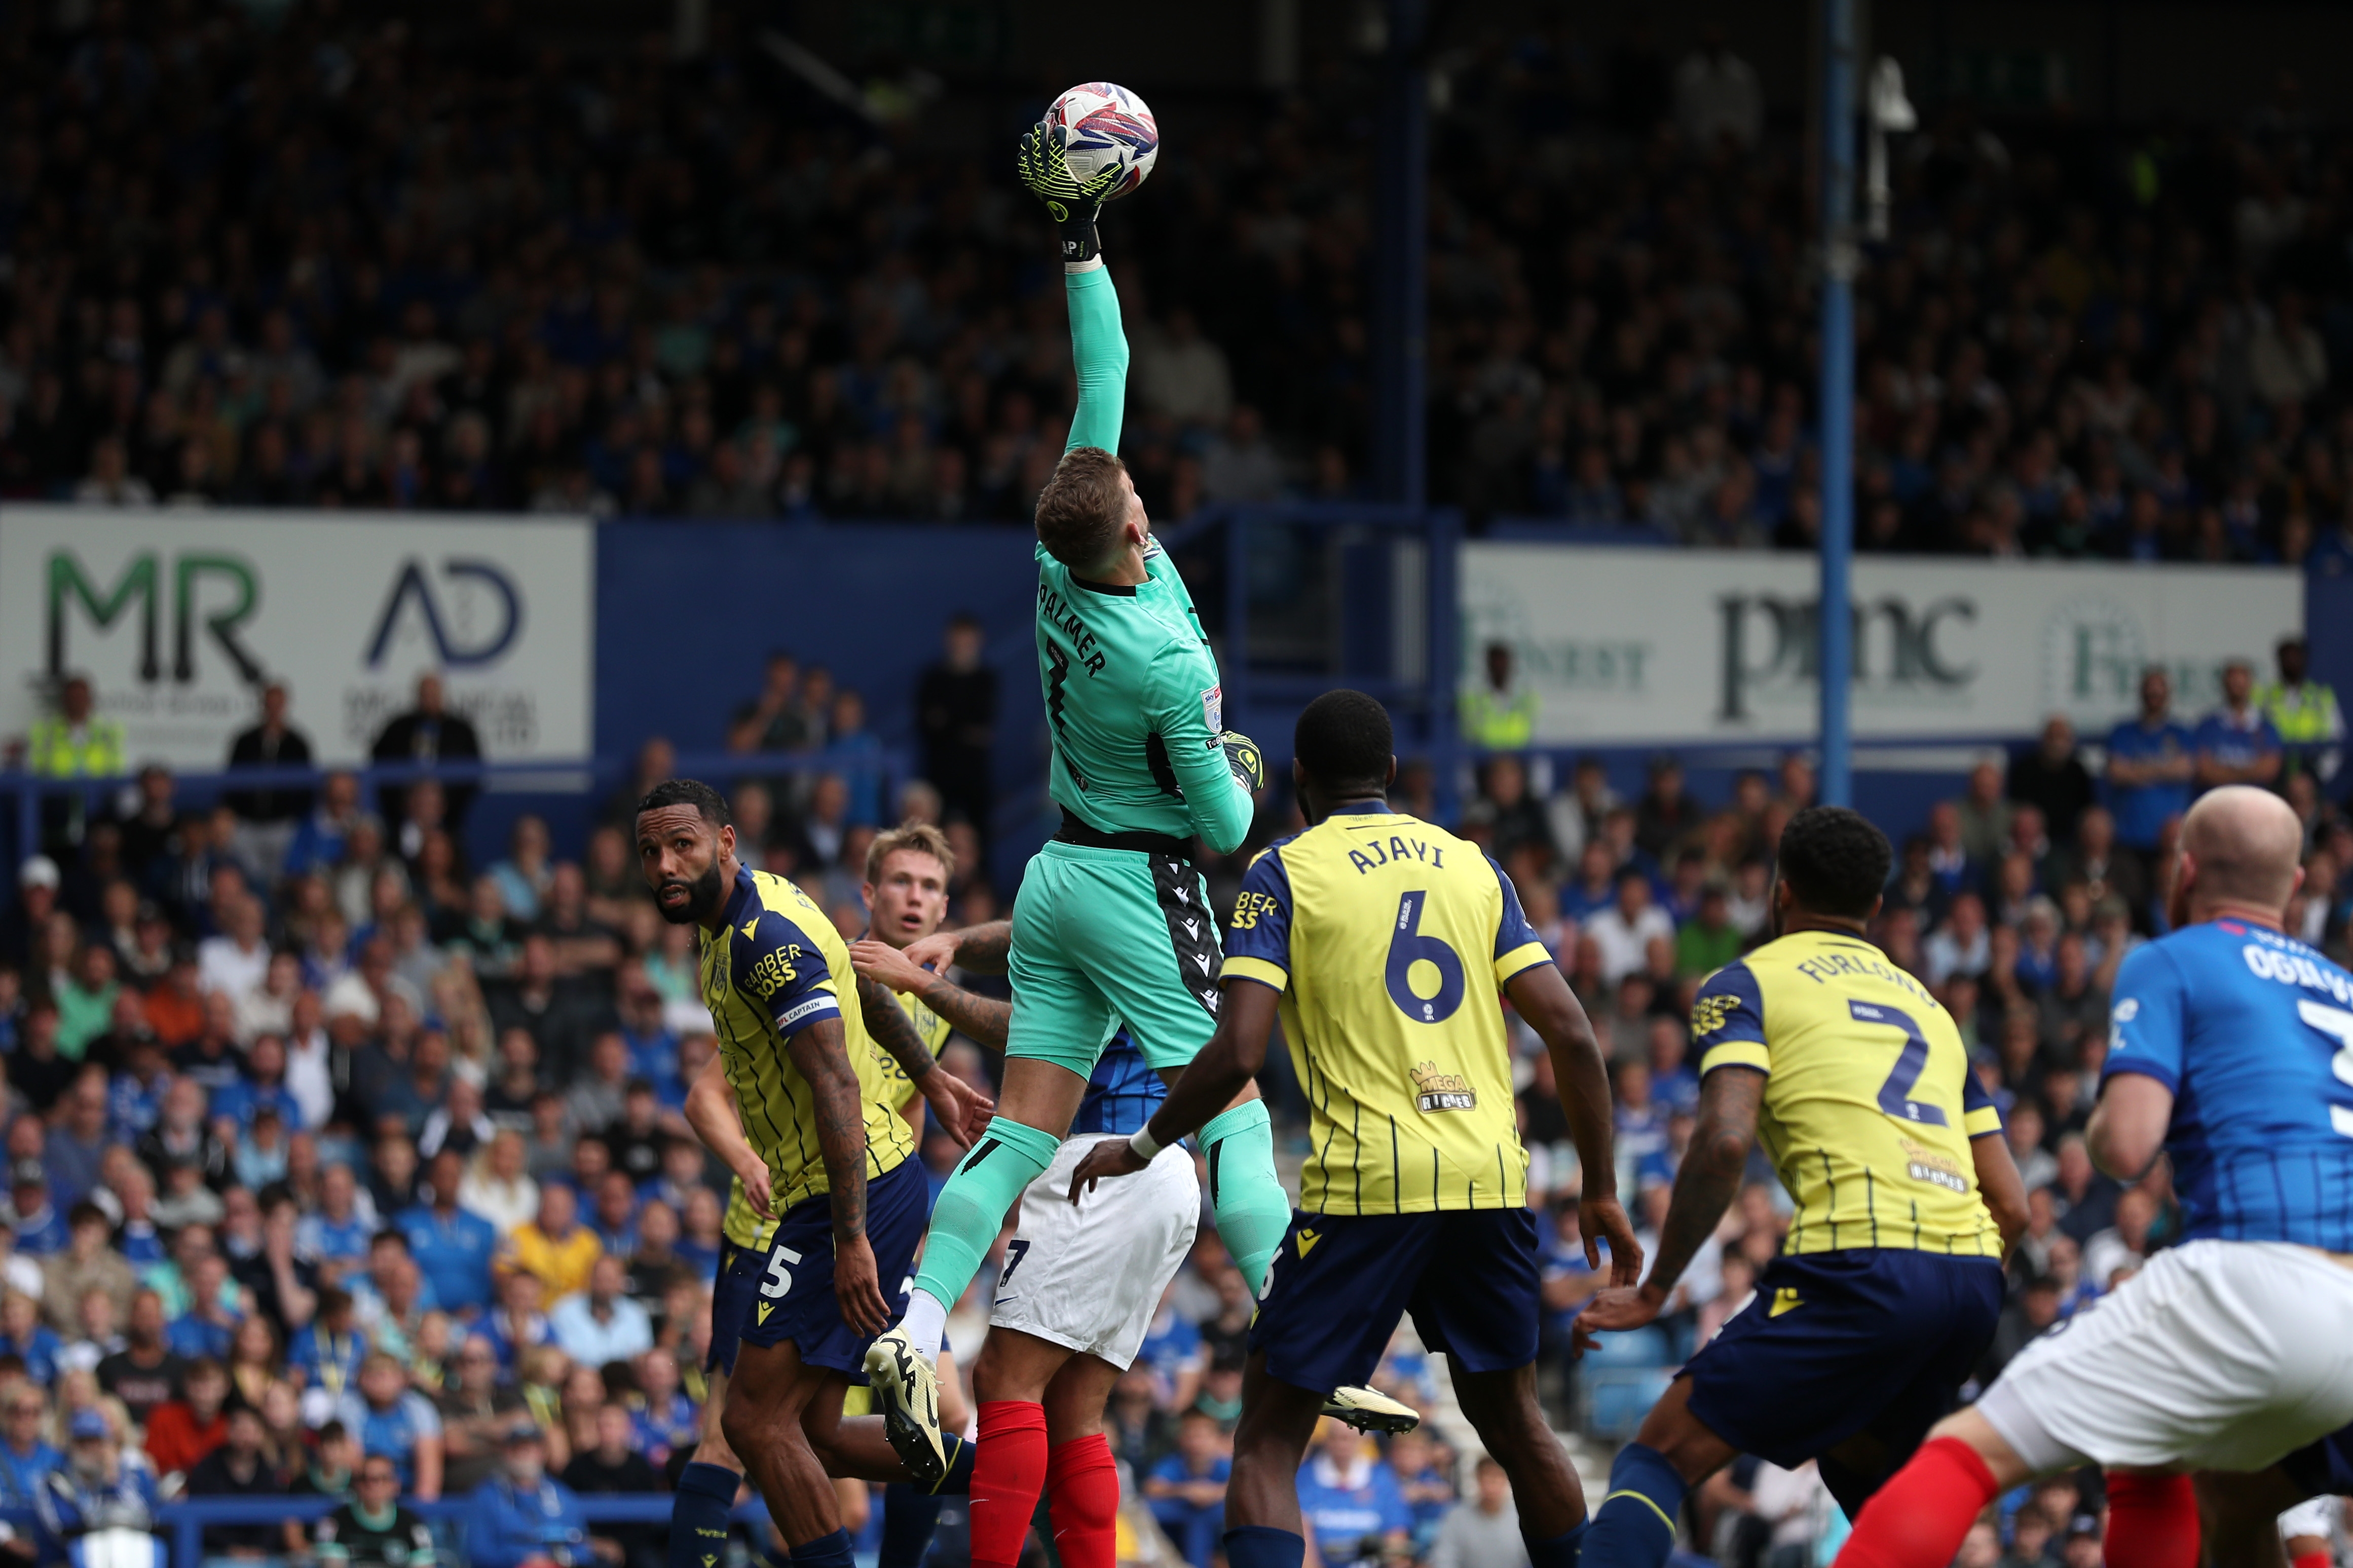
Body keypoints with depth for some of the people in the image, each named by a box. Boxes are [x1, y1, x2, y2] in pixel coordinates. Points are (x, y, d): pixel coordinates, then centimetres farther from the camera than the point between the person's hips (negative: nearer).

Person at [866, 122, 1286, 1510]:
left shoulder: (1063, 567, -5)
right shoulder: (1168, 660, -23)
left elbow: (1104, 378, 4)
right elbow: (1223, 824, -14)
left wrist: (1081, 244, 8)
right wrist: (1248, 779, 9)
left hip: (1060, 877, 7)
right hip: (1146, 886, -7)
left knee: (1027, 1128, 3)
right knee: (1238, 1122, -5)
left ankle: (915, 1335, -8)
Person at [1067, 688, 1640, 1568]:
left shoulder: (1283, 874, 1)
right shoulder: (1473, 866, 14)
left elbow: (1237, 1054, -9)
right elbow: (1572, 1036, 8)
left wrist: (1140, 1149, 6)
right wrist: (1601, 1190, 15)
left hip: (1365, 1189, -4)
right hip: (1491, 1180, 4)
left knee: (1268, 1441, 0)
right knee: (1511, 1420, 22)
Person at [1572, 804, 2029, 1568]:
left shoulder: (1746, 983, 10)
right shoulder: (1926, 1004, 29)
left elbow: (1724, 1140, -8)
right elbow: (2011, 1206, 22)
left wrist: (1656, 1289, -1)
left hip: (1861, 1262, -6)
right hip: (1973, 1276, 6)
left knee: (1660, 1459, -4)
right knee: (1856, 1463, 32)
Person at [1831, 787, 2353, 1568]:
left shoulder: (2169, 964, 7)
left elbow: (2126, 1146, -7)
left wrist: (2098, 1123, 16)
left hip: (2254, 1283, -7)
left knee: (1971, 1450, -6)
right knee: (2150, 1471, 33)